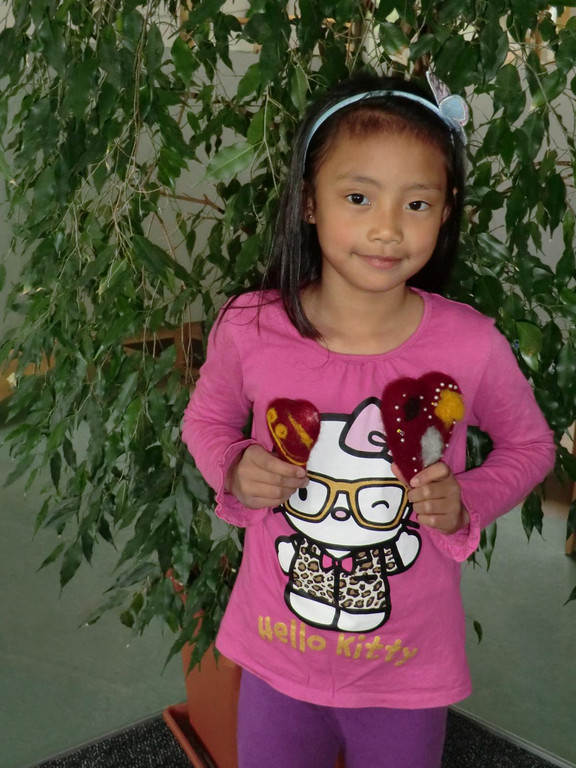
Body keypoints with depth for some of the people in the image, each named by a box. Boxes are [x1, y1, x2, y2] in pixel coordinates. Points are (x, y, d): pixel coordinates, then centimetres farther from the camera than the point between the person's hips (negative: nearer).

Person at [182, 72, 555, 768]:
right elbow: (206, 418, 4)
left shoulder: (472, 346, -18)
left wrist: (466, 504, -17)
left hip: (409, 672, 0)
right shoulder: (247, 329, -17)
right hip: (278, 655, 1)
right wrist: (233, 470, -16)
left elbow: (529, 444, 1)